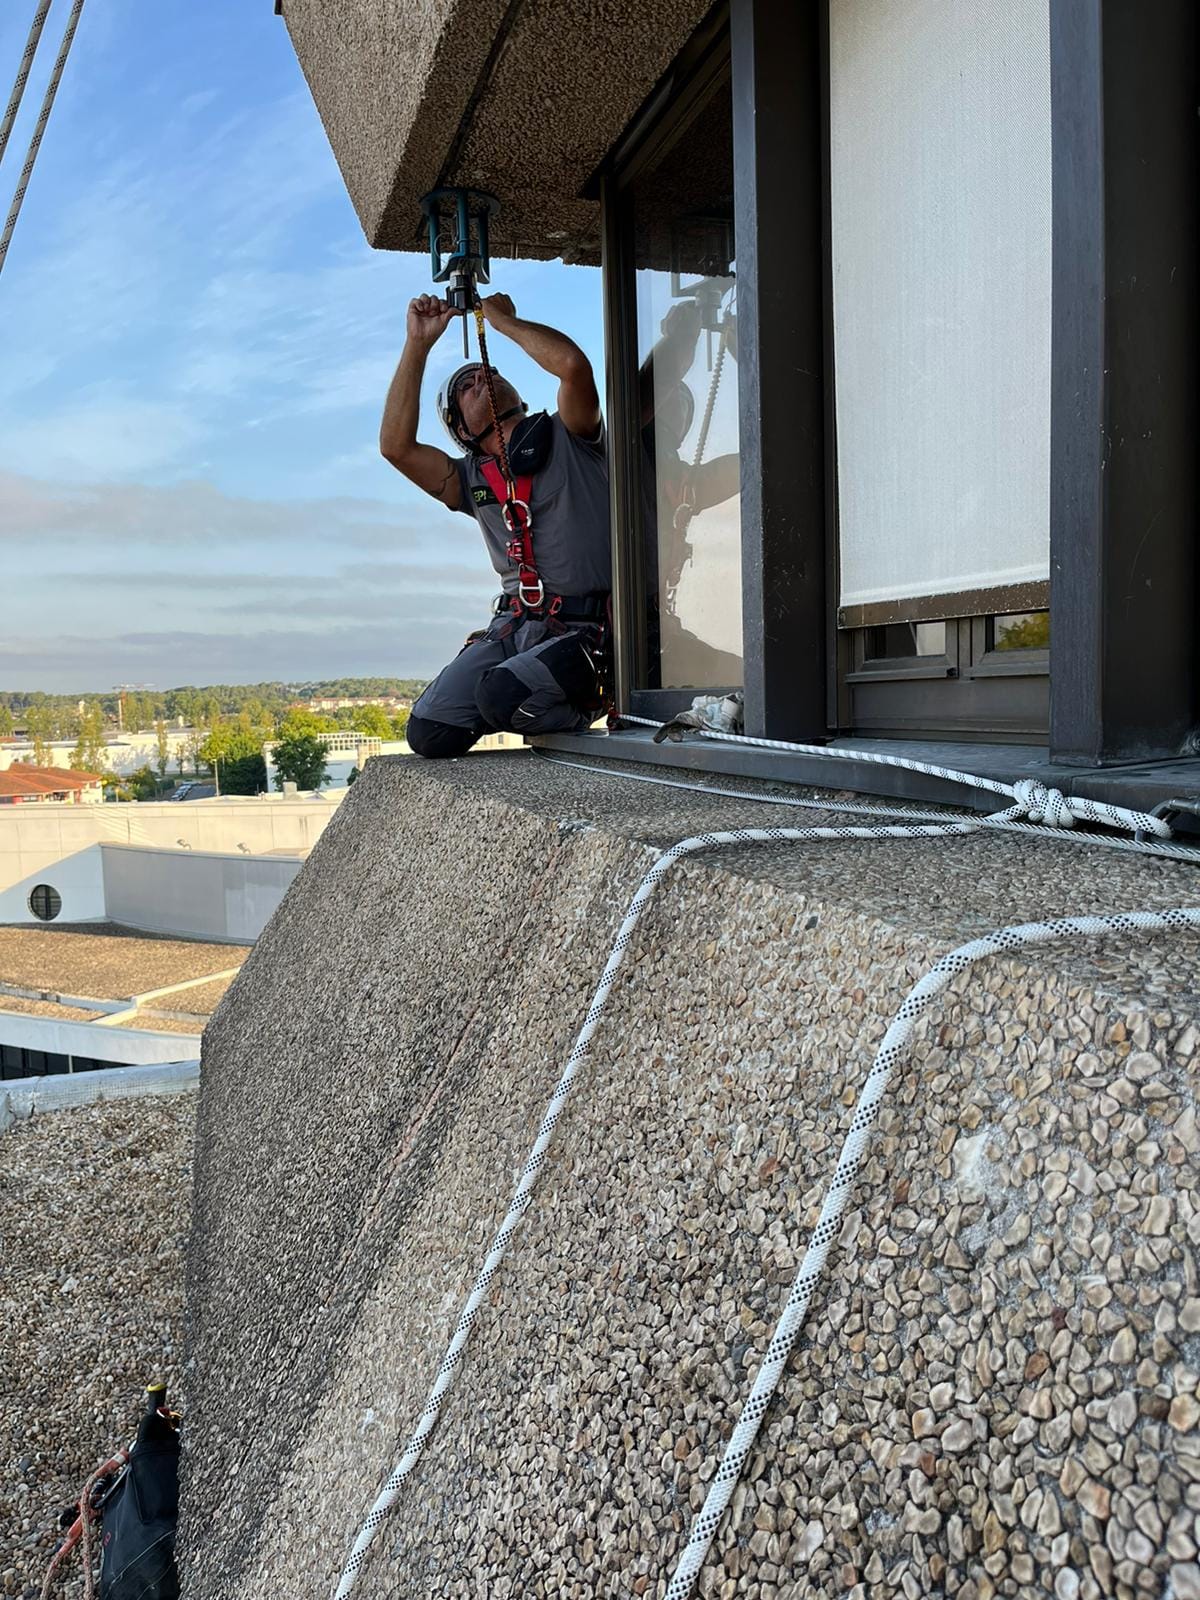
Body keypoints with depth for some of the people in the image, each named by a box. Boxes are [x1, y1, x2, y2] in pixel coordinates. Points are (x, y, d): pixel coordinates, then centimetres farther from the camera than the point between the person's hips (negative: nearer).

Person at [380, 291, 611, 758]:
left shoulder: (567, 436, 8)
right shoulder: (471, 480, 17)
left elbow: (573, 363, -12)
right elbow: (396, 445, 3)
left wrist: (503, 320, 4)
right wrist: (418, 344, 5)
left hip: (585, 631, -4)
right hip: (514, 626, 4)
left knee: (500, 695, -30)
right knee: (428, 731, -13)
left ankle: (584, 702, 1)